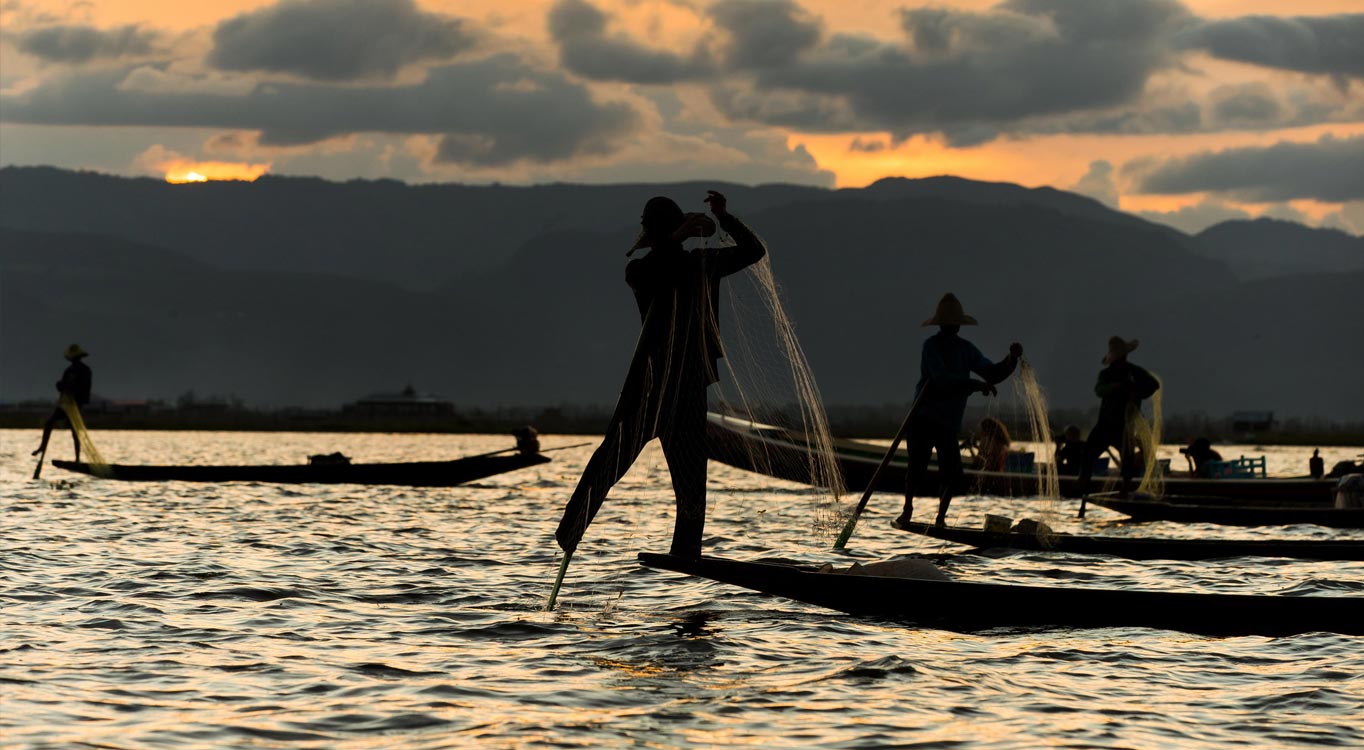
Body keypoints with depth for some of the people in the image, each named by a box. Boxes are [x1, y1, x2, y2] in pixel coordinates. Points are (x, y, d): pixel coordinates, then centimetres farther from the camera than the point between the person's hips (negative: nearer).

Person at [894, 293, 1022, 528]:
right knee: (917, 469, -8)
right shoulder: (931, 346, -9)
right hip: (923, 419, -5)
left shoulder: (966, 349, 11)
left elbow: (992, 374, 11)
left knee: (953, 473, -7)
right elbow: (943, 379, -22)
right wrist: (976, 385, -26)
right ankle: (907, 510, 12)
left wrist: (1011, 359, -7)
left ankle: (940, 518, 8)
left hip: (949, 423, 5)